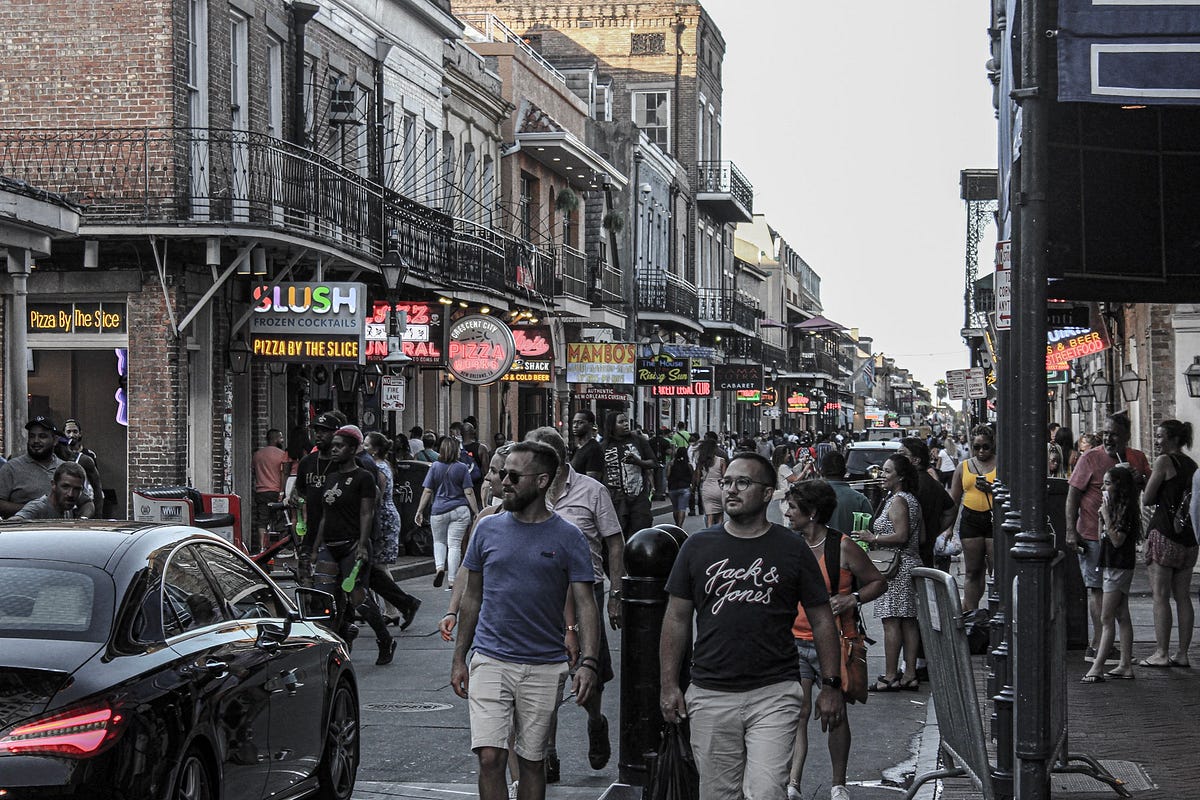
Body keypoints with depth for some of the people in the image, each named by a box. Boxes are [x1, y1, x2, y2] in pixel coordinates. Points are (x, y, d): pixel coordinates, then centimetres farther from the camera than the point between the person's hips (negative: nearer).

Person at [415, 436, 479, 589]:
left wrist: (419, 511, 6)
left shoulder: (435, 467, 0)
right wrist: (476, 513, 0)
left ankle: (440, 567, -4)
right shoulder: (462, 468, -3)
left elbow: (427, 491, 0)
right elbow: (469, 492, -5)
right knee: (454, 545, 3)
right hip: (460, 510, -1)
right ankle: (452, 581, 1)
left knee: (439, 541, 20)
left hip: (439, 511, 1)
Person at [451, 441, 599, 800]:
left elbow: (584, 603, -4)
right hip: (490, 662, 1)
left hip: (545, 668, -1)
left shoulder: (568, 538, -2)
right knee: (490, 758, -10)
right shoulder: (488, 529, 5)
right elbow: (472, 597, 12)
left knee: (532, 762, 9)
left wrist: (588, 662, -17)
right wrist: (459, 659, 9)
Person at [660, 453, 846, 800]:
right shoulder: (697, 546, 7)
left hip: (775, 694, -2)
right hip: (711, 694, 2)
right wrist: (669, 685, 3)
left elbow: (821, 620, 7)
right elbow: (677, 618, 9)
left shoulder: (792, 549, 3)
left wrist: (832, 684, 2)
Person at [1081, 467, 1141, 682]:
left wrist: (1106, 515, -21)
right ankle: (1125, 665, 11)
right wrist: (1101, 517, 7)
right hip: (1113, 567, 10)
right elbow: (1103, 540, 18)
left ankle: (1097, 668, -13)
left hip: (1120, 568, -10)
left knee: (1106, 620, -11)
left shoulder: (1126, 509, -14)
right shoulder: (1114, 507, 15)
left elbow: (1117, 540, -22)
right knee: (1122, 618, 9)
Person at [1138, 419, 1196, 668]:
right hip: (1189, 536, 7)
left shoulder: (1164, 461, -9)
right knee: (1182, 596, 9)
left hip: (1164, 533, -7)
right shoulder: (1192, 465, 13)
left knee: (1160, 596, -3)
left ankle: (1161, 653, -3)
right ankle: (1182, 654, 10)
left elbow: (1147, 499, -7)